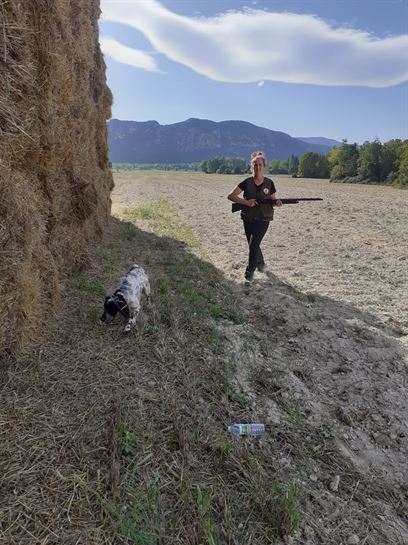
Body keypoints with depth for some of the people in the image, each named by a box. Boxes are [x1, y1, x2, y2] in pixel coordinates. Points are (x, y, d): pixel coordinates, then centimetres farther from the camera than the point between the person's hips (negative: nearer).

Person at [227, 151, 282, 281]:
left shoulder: (269, 183, -4)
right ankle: (261, 264, 41)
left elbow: (273, 200, 7)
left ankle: (249, 272, -3)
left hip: (263, 220, -2)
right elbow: (230, 196, -9)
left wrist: (278, 203, -18)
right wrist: (246, 202, -20)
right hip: (248, 220, 2)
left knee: (254, 244, -16)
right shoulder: (246, 182, -5)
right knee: (253, 245, 15)